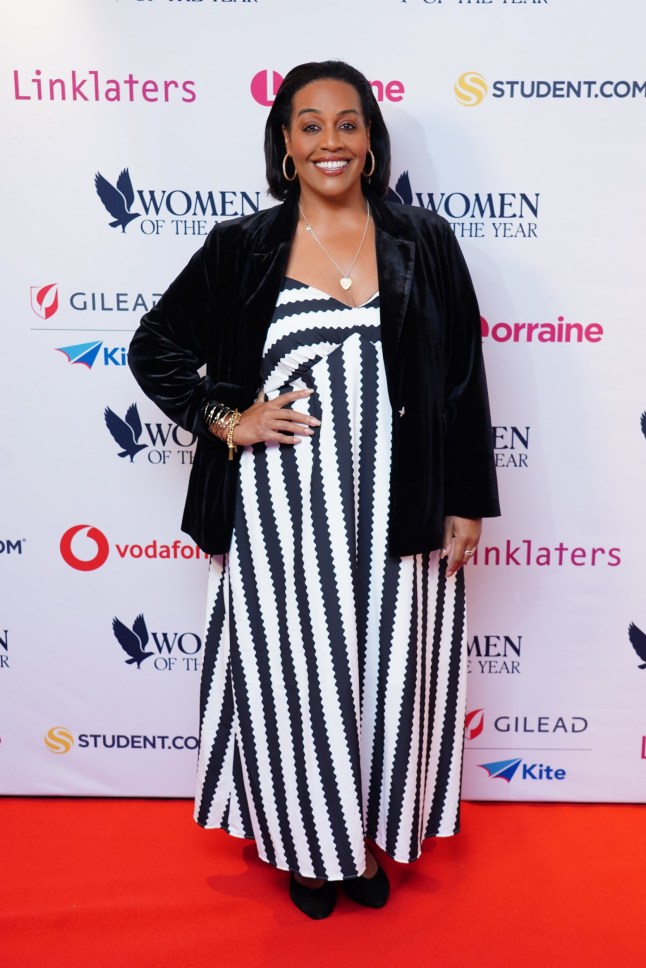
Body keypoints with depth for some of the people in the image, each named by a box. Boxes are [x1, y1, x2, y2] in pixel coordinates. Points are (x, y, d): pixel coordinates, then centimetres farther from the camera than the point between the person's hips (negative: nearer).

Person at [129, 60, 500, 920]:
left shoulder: (423, 242, 3)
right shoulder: (242, 247, 1)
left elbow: (463, 379, 3)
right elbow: (155, 346, 9)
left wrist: (466, 502, 1)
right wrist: (224, 420, -4)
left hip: (392, 509, 1)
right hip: (280, 510, -1)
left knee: (385, 674, 12)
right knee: (295, 678, 9)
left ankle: (372, 835, 37)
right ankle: (309, 844, 34)